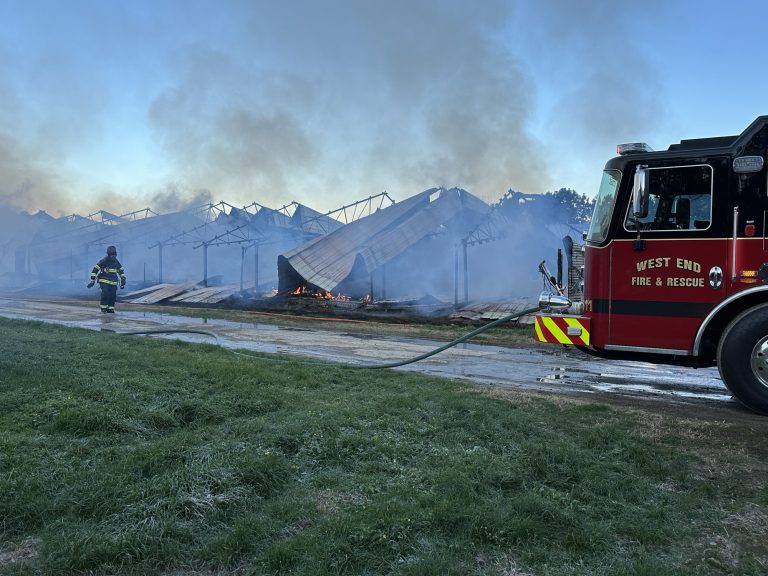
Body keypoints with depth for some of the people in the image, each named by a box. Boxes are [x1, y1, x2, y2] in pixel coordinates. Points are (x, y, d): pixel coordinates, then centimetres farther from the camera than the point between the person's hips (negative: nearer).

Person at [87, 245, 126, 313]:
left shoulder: (116, 262, 10)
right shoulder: (103, 261, -8)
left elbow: (121, 271, 22)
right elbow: (95, 269, -6)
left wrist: (123, 279, 12)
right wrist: (92, 280, -8)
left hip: (113, 282, 5)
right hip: (104, 281, -5)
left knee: (113, 295, 0)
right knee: (105, 294, -17)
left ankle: (110, 308, 9)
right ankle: (103, 308, -4)